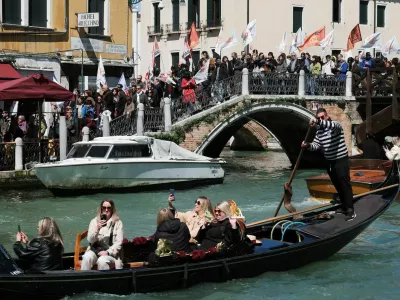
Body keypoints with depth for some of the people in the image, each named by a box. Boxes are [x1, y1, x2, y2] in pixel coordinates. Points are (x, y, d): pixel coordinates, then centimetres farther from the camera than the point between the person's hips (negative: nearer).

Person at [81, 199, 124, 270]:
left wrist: (108, 252, -16)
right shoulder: (94, 221, 8)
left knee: (102, 260, -34)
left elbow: (118, 243, -1)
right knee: (87, 257, -30)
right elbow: (90, 240, -1)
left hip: (111, 253, -2)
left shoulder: (118, 223, 2)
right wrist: (97, 229, -18)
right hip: (95, 251, 2)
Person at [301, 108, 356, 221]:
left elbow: (332, 125, -39)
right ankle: (345, 207, 27)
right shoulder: (319, 131, 8)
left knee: (345, 185, -7)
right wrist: (308, 145, -21)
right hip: (330, 162, 8)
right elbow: (316, 145, 2)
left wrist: (318, 122, -53)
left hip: (341, 161, -8)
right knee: (337, 186, 15)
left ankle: (351, 211, -7)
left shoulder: (336, 125, -13)